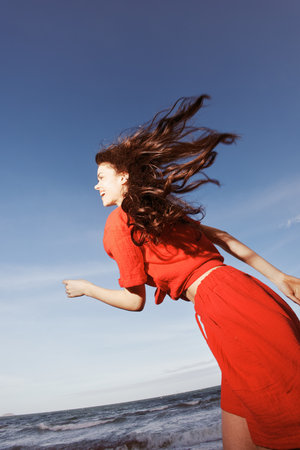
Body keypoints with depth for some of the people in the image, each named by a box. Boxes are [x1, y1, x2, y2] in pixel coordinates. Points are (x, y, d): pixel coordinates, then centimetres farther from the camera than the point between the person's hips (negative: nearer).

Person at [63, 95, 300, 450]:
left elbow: (135, 300, 0)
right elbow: (218, 235, 16)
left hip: (221, 307, -9)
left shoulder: (117, 222, -3)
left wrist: (86, 288, 18)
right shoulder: (160, 210, 20)